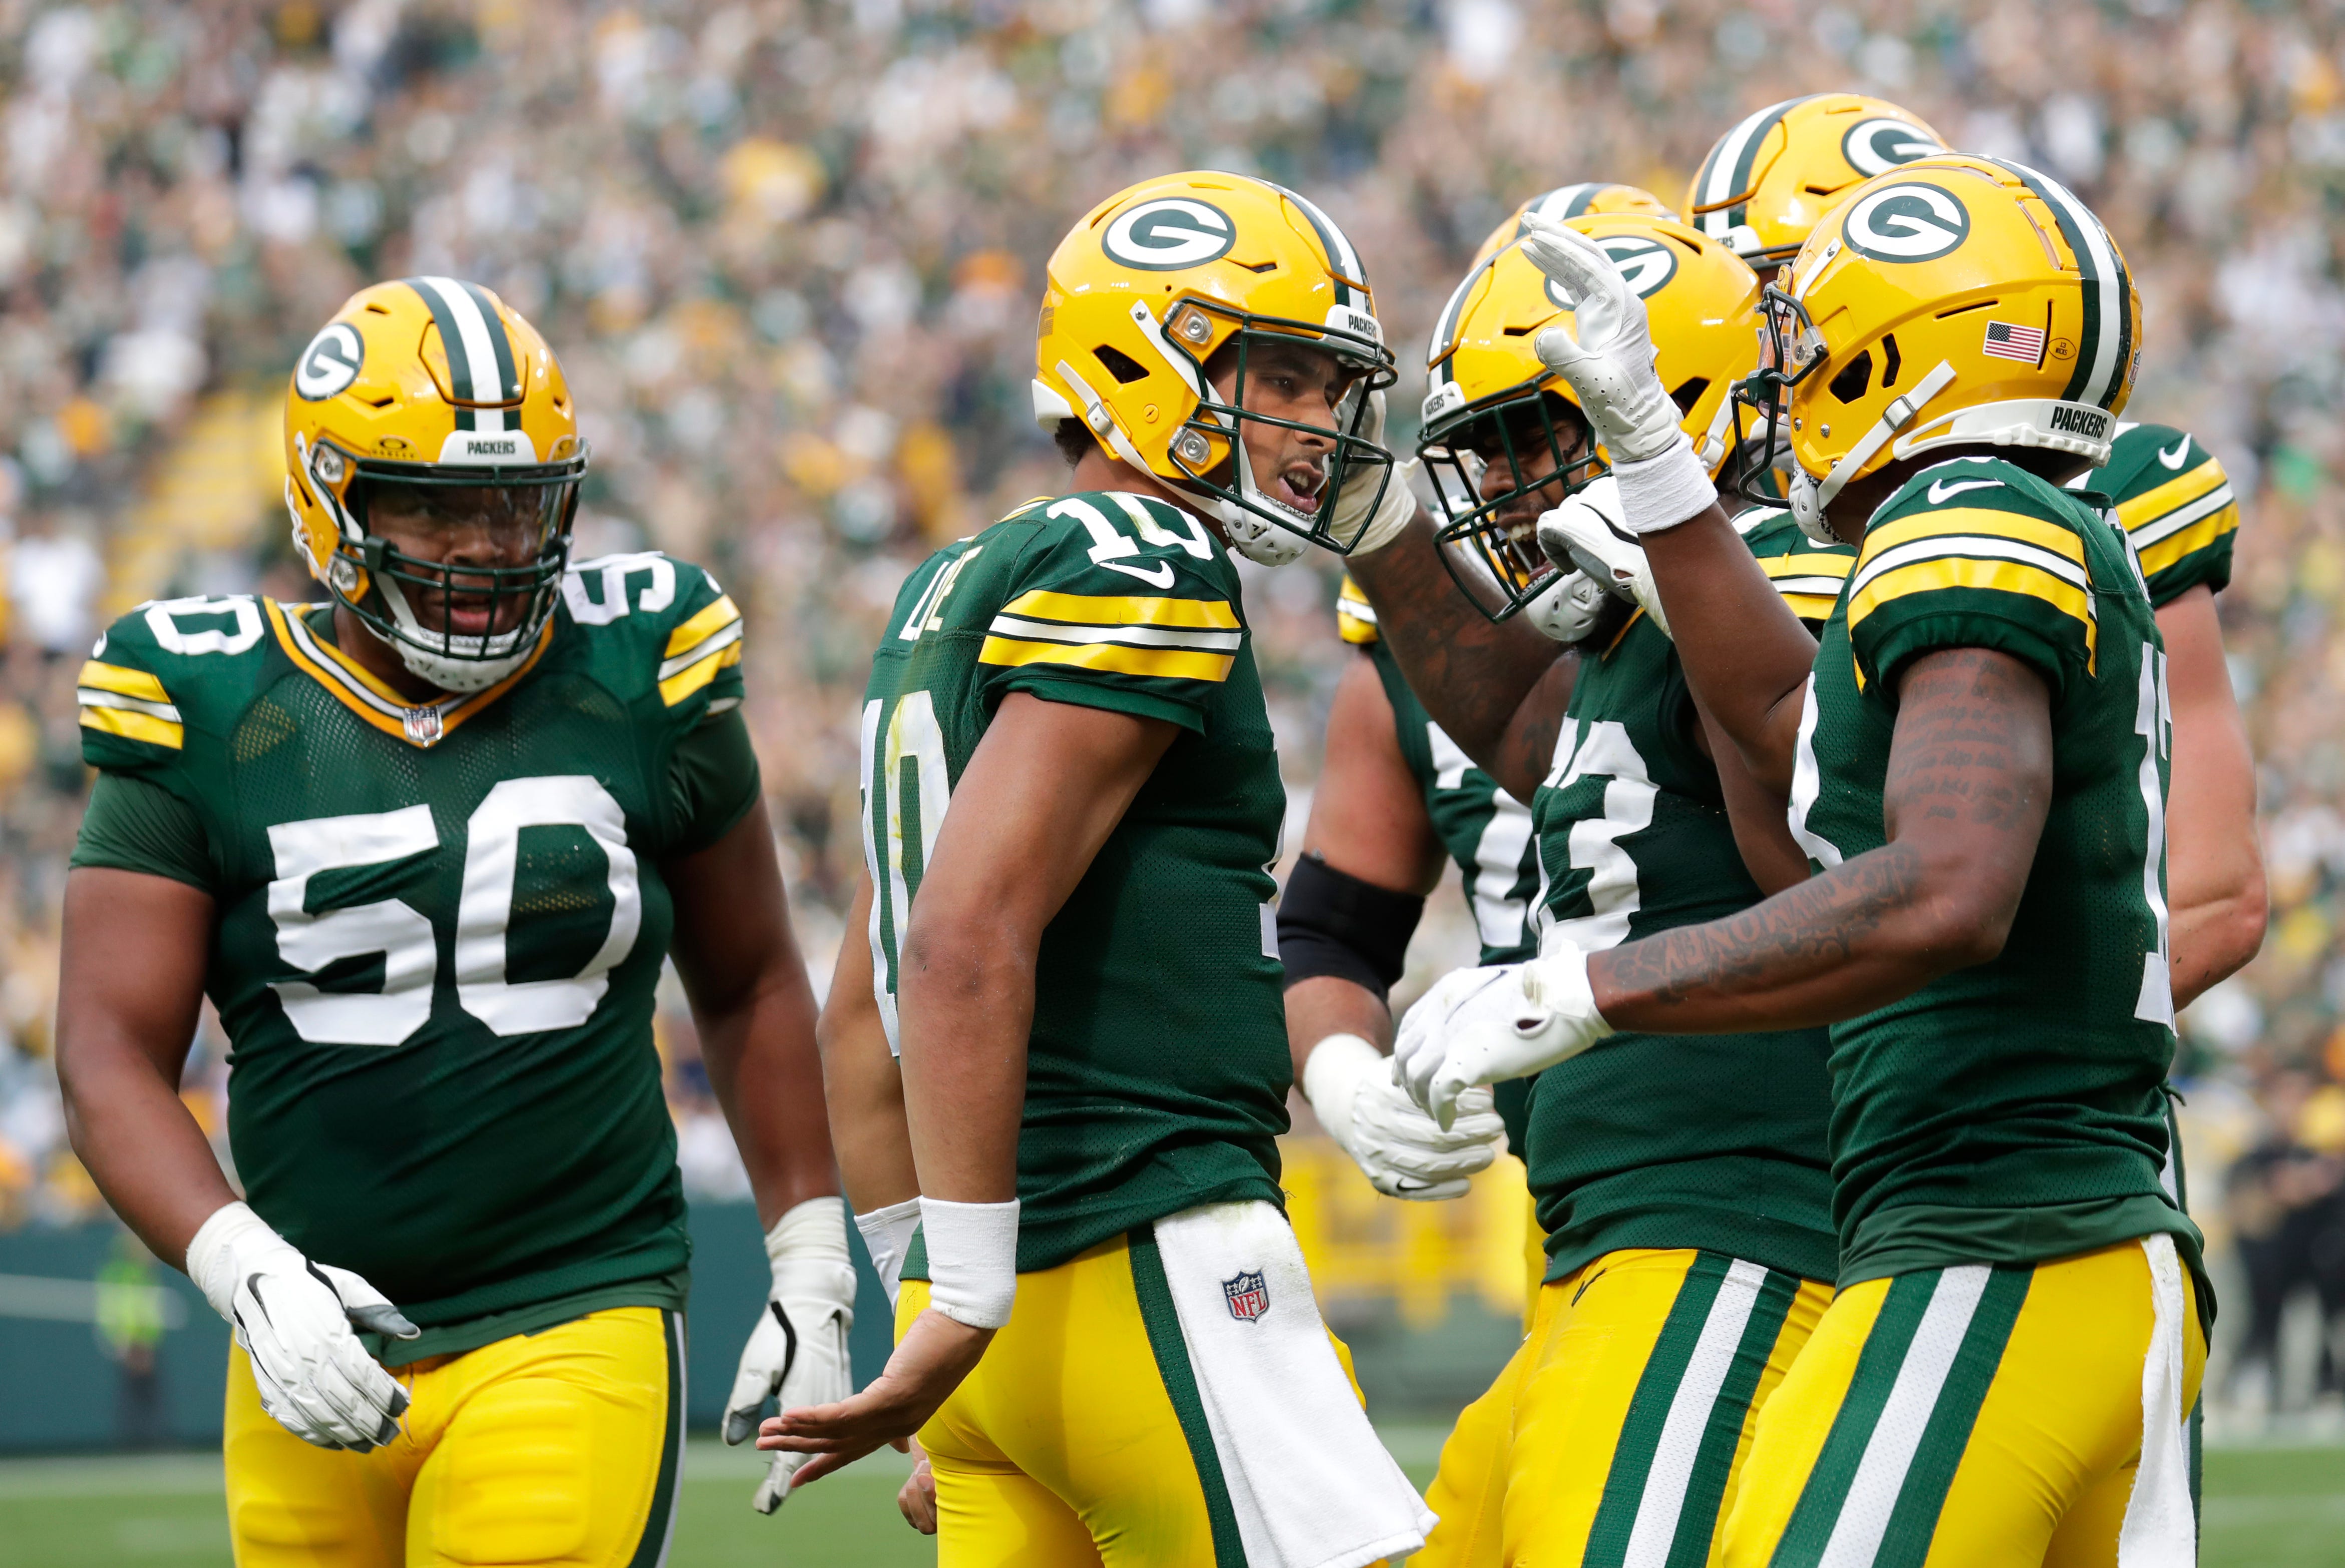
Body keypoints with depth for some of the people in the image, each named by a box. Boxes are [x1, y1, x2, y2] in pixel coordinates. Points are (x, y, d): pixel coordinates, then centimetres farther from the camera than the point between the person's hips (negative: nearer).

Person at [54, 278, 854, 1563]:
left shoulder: (638, 680, 4)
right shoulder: (210, 721, 0)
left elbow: (750, 988, 17)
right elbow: (111, 1058, -4)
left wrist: (812, 1276, 15)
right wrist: (246, 1273, -19)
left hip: (580, 1327, -1)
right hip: (319, 1360, 1)